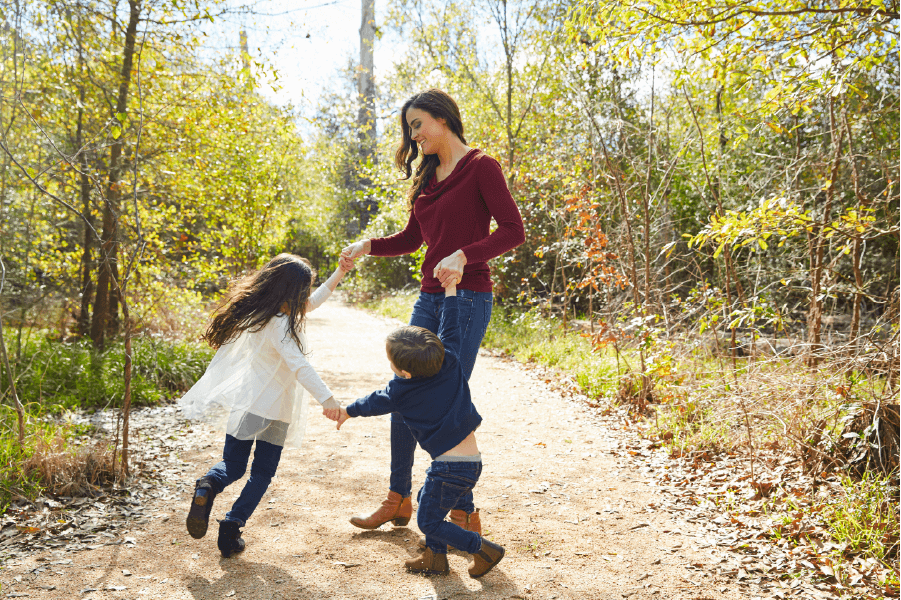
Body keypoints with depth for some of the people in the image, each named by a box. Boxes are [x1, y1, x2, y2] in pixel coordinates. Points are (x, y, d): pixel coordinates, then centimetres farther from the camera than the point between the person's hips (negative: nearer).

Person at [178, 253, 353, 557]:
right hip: (272, 408, -7)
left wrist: (338, 274, 16)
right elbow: (299, 365, -33)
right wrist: (326, 398, -39)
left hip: (243, 404, 7)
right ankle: (231, 527, 5)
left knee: (232, 466, 15)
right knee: (262, 473, 11)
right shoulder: (278, 324, -21)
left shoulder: (259, 310, 6)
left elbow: (310, 303, 17)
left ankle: (208, 486, -15)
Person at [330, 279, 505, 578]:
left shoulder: (402, 391, -11)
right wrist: (450, 290, 21)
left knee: (428, 519, 7)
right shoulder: (450, 362, -3)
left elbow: (373, 402, 8)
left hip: (450, 466, -8)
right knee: (428, 500, 25)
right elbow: (450, 332, 12)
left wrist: (346, 411, 28)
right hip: (473, 461, 8)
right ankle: (435, 557, 32)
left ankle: (484, 549, 7)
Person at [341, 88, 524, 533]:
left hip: (468, 298, -8)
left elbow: (513, 232, -13)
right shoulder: (429, 176, 17)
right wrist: (368, 246, 6)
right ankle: (398, 499, 22)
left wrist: (462, 256, -26)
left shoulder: (480, 167, -5)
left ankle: (464, 513, 8)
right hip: (429, 297, 8)